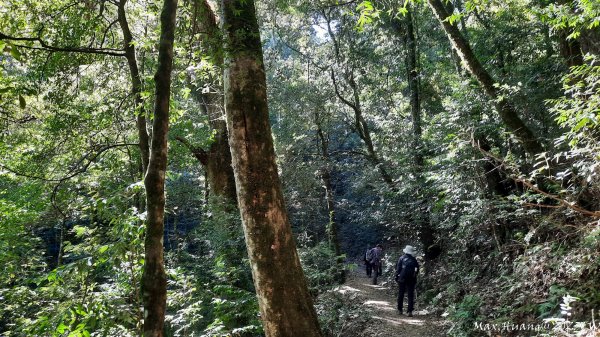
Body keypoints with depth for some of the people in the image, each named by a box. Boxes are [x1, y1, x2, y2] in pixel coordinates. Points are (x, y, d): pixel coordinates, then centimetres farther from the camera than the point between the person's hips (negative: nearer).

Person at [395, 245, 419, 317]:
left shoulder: (401, 258, -3)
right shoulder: (414, 260, 3)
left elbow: (398, 268, -5)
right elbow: (417, 269, 6)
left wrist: (397, 276, 1)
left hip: (402, 279, -1)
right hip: (411, 279, 1)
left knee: (401, 294, 11)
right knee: (410, 295, 3)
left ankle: (400, 309, 18)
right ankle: (410, 311, -3)